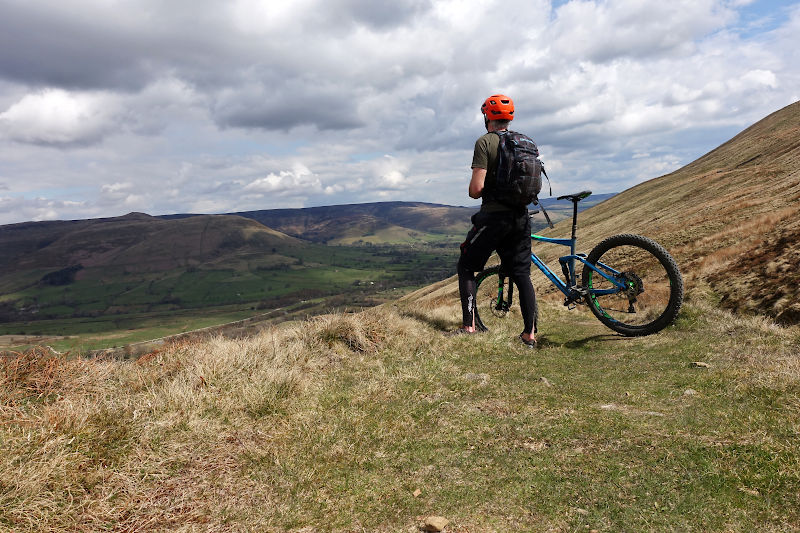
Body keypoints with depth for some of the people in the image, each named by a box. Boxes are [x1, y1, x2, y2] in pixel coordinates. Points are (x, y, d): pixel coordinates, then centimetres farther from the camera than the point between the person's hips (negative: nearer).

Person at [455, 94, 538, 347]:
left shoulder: (485, 142, -9)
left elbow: (476, 188, -16)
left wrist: (473, 192, 5)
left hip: (493, 215, -6)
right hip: (521, 215, 6)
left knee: (466, 268, 9)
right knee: (522, 274, 11)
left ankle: (469, 326, 3)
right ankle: (530, 333, 11)